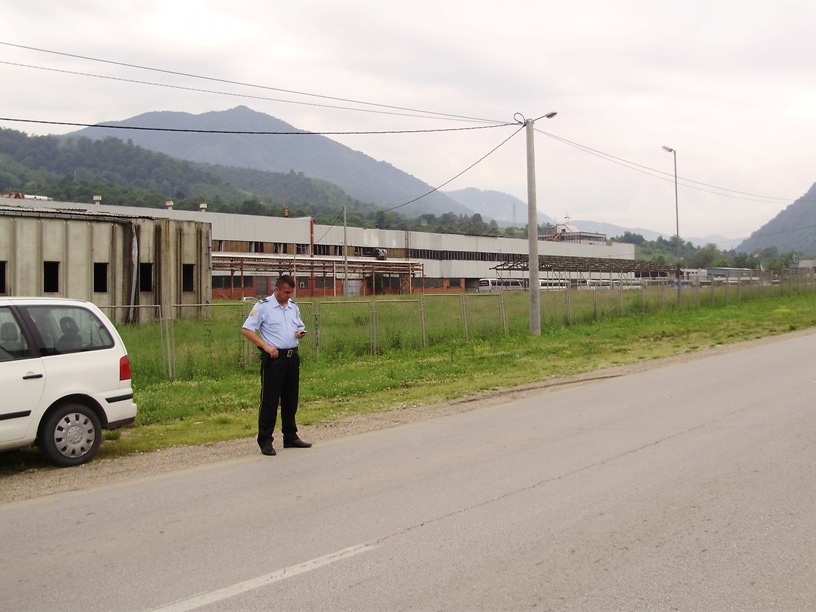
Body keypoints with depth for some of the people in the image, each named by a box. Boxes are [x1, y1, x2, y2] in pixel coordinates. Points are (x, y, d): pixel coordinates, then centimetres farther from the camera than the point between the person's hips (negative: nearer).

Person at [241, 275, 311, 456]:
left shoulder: (293, 307, 13)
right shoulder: (262, 306, -7)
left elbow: (300, 327, 24)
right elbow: (246, 330, -10)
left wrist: (300, 333, 0)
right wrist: (265, 346, -17)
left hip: (292, 357, 7)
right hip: (274, 358, -7)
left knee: (291, 399, 12)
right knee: (269, 400, -3)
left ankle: (290, 437, 22)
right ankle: (265, 441, 3)